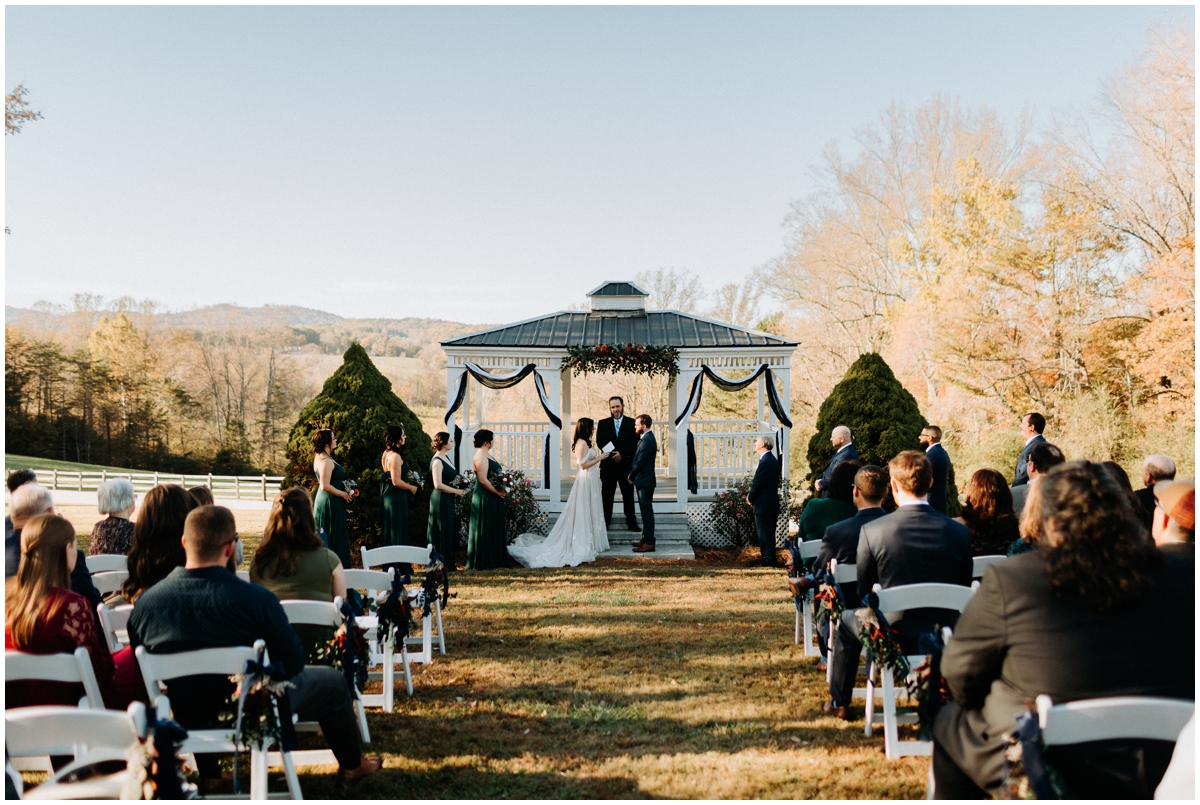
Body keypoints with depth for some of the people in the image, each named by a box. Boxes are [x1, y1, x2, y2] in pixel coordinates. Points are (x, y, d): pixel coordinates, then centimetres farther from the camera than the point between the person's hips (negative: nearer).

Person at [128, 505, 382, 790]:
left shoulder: (145, 603, -17)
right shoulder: (256, 599, -29)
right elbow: (292, 665, -18)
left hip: (188, 723, 4)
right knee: (333, 681, 20)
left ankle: (207, 775, 46)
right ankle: (351, 765, 39)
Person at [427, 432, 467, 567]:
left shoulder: (446, 457, 13)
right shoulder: (437, 461, -16)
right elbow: (438, 484, -22)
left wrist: (459, 489, 7)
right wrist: (456, 491, -14)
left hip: (448, 500, 10)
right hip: (441, 500, -10)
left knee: (449, 531, 12)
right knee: (442, 531, -3)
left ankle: (447, 563, 18)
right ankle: (441, 563, 3)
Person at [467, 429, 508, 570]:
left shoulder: (486, 455, 14)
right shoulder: (480, 457, -17)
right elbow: (483, 480, -23)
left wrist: (502, 489, 4)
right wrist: (497, 491, -15)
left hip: (492, 499, 10)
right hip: (485, 499, -10)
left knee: (493, 529, 13)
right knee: (485, 530, -4)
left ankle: (492, 560, 20)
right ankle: (482, 562, 2)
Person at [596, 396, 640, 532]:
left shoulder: (632, 423, 3)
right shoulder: (603, 423, 7)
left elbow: (635, 443, -4)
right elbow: (599, 442, 0)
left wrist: (622, 453, -15)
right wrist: (613, 454, -12)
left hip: (626, 464, -1)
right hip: (608, 464, 1)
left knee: (628, 494, 5)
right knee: (607, 495, 4)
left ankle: (631, 522, 10)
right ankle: (605, 521, 9)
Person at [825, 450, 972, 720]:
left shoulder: (872, 531, -15)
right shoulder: (959, 532, -9)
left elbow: (862, 592, -4)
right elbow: (964, 591, 4)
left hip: (893, 638, -2)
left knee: (847, 619, 29)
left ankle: (839, 702, 39)